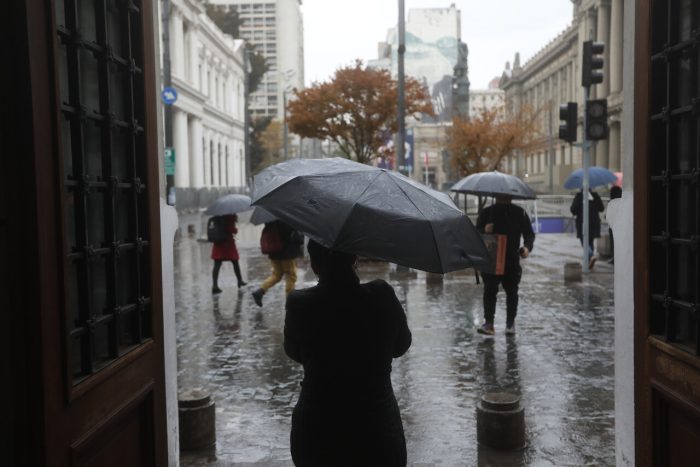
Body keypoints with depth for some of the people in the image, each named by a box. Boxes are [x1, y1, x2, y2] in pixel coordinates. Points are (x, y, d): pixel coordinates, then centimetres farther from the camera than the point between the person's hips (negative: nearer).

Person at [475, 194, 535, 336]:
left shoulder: (519, 213, 3)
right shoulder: (486, 213, 4)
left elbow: (529, 233, 4)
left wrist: (527, 247, -16)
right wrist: (484, 230, -19)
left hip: (512, 261, 1)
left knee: (511, 292, 9)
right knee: (489, 290, -8)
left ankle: (510, 323, 22)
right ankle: (488, 323, -6)